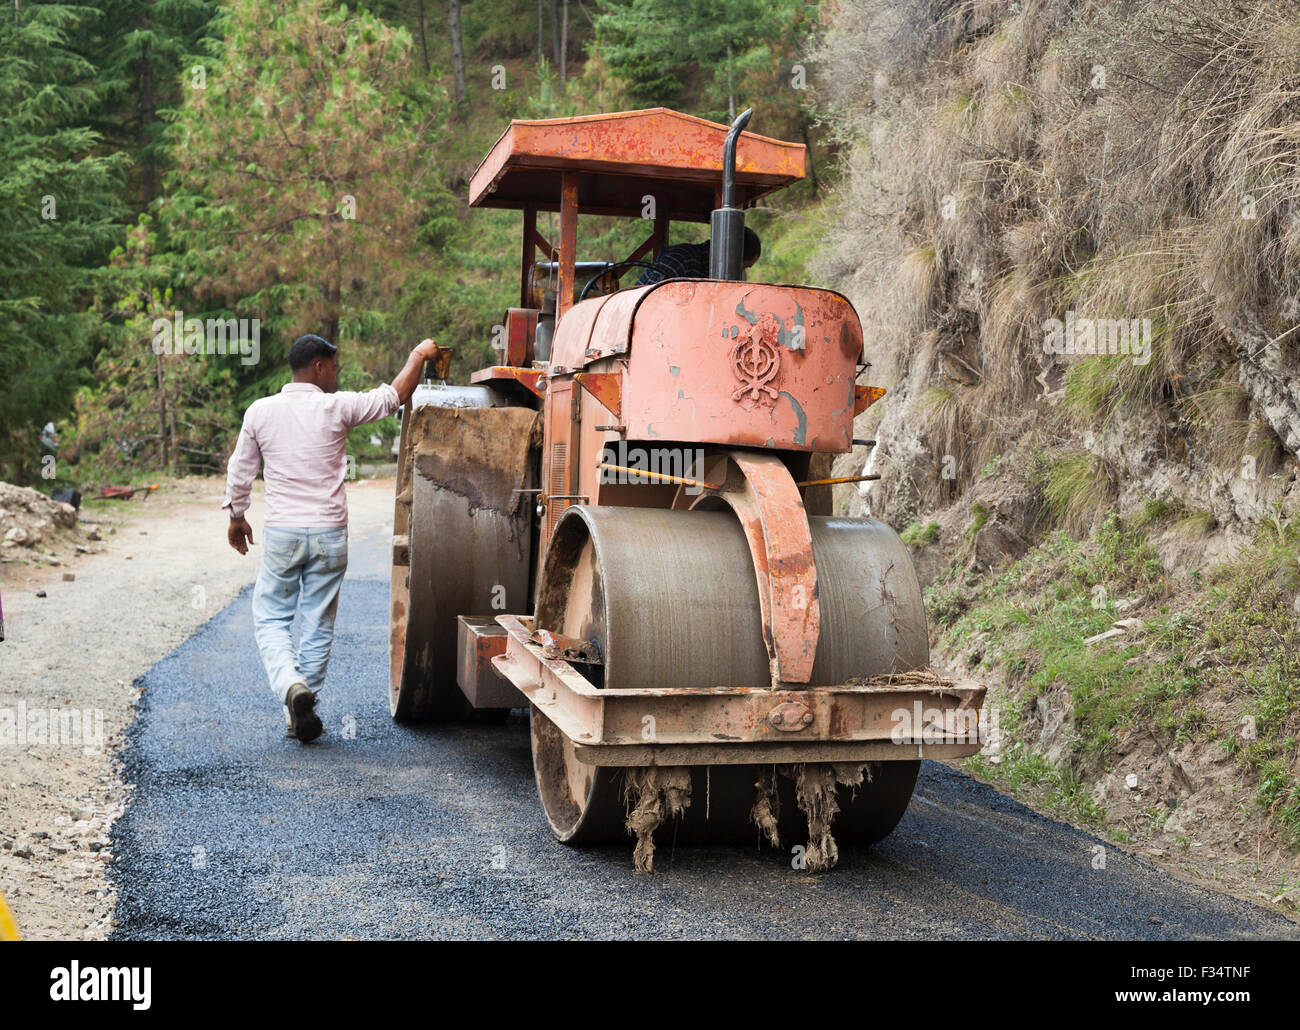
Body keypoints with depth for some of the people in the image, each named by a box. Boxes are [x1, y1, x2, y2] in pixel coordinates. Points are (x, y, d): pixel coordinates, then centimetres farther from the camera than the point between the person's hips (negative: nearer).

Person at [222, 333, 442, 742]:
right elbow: (394, 395, 5)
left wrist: (237, 516, 25)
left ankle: (291, 686, -14)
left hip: (282, 533, 1)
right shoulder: (337, 407, -6)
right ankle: (303, 716, 15)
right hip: (329, 533, 0)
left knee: (271, 619, 11)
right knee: (318, 627, 9)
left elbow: (240, 472, 9)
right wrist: (419, 355, 21)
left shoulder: (260, 411, 0)